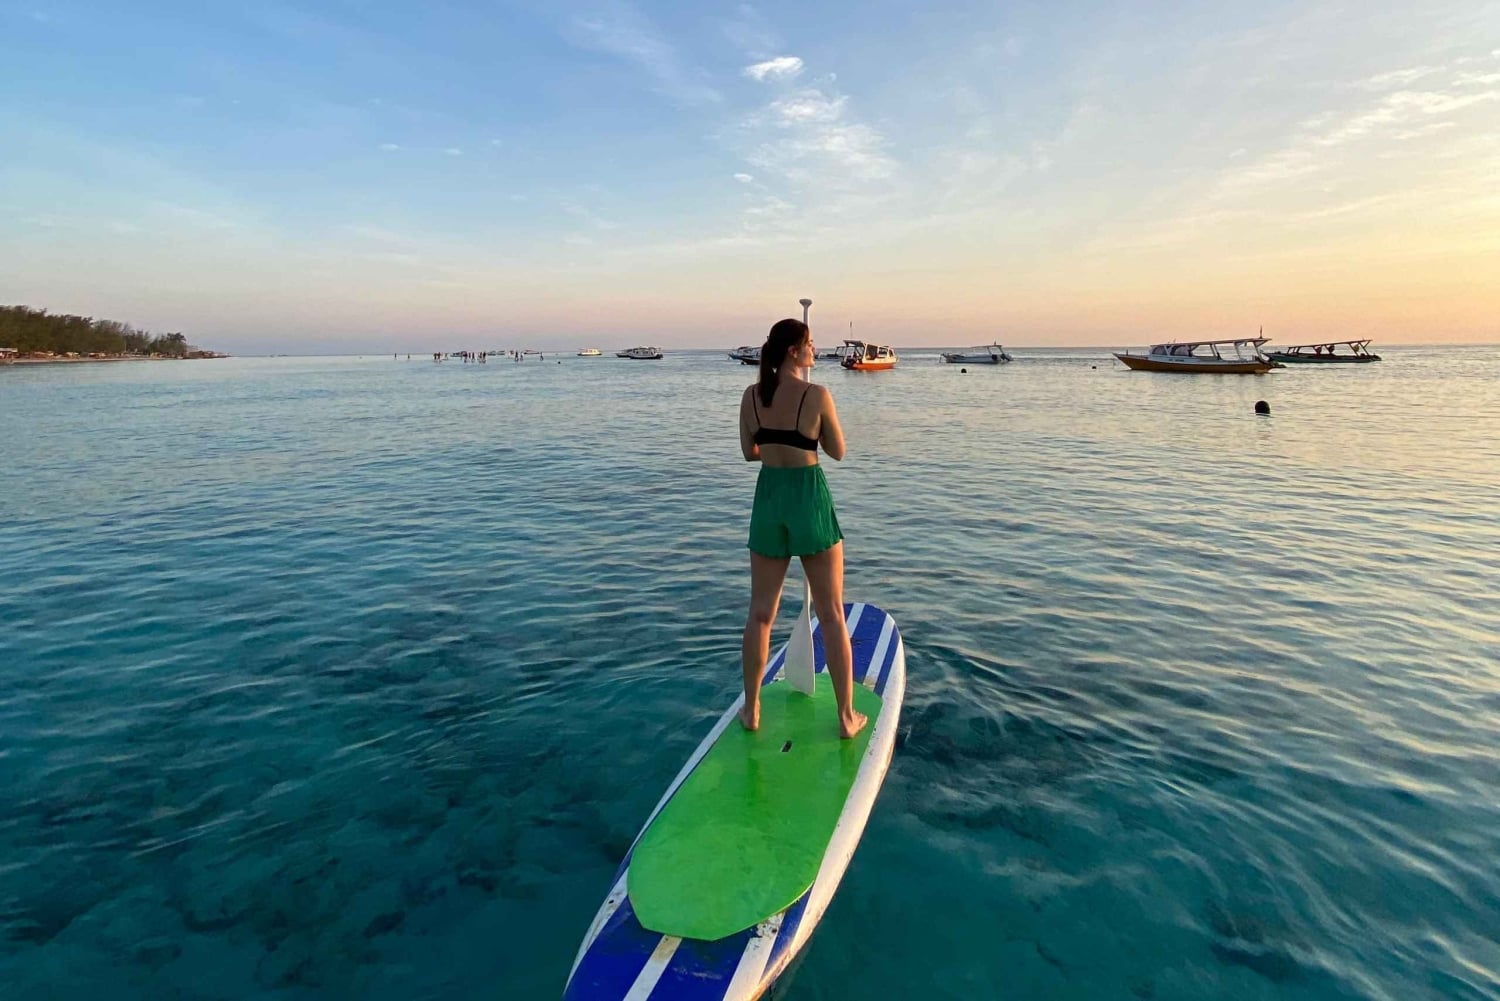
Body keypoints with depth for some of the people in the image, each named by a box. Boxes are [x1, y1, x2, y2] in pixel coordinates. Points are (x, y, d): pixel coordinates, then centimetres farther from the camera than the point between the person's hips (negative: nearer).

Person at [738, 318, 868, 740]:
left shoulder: (751, 395, 1)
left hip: (768, 498, 4)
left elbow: (749, 452, 9)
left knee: (761, 612, 14)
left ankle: (751, 710, 25)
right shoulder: (818, 395, -12)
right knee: (831, 614, 9)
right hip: (810, 498, -4)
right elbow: (838, 452, -2)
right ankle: (846, 716, 17)